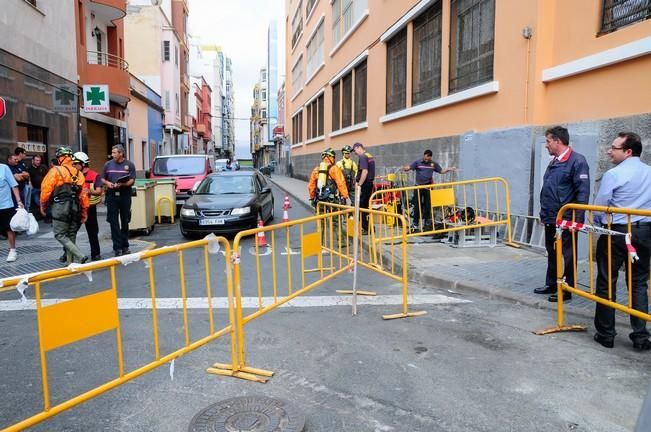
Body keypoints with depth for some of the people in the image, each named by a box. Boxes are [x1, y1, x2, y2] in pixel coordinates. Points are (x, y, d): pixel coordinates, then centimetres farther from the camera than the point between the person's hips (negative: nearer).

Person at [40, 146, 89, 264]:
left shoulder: (56, 171, -6)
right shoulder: (78, 173, 9)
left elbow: (46, 189, -9)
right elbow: (83, 194, 7)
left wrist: (43, 206, 6)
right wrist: (84, 212, 12)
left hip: (60, 207, -5)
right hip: (75, 208, 6)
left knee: (60, 235, 1)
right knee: (71, 235, 14)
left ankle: (80, 256, -14)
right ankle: (71, 262, 16)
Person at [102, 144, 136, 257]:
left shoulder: (129, 165, 2)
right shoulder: (108, 164, 10)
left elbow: (132, 181, -3)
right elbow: (102, 179, 16)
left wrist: (122, 184, -20)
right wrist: (107, 183, -6)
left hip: (125, 195, -1)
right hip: (112, 195, 1)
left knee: (125, 221, 7)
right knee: (114, 222, -1)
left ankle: (125, 246, 18)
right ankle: (117, 247, 3)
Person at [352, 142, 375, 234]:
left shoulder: (362, 157, -14)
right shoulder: (371, 156, 15)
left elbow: (365, 171, -24)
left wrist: (359, 184, -21)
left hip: (364, 184, -9)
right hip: (370, 183, 9)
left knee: (361, 207, -3)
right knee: (366, 206, 17)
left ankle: (366, 228, 0)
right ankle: (370, 226, 22)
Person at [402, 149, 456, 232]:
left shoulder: (433, 164, 6)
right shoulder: (417, 163, 1)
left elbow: (441, 171, 11)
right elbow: (409, 167, -8)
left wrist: (448, 169, -5)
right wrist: (404, 168, -29)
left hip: (428, 186, 2)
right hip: (418, 186, -2)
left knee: (428, 205, 7)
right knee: (417, 205, 2)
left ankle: (427, 223, 19)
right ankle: (415, 222, 13)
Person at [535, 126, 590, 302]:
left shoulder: (577, 161, -13)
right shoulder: (554, 162, 14)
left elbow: (583, 192, -17)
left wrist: (577, 220, -19)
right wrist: (544, 213, 18)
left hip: (565, 220, -8)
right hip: (550, 219, 8)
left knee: (566, 255, 3)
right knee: (552, 253, 17)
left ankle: (566, 289, 14)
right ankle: (551, 284, 30)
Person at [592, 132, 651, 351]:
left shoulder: (613, 174, -12)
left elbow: (598, 208, -8)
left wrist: (600, 224, 11)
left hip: (616, 233, -5)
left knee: (607, 283, 6)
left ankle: (606, 334, 13)